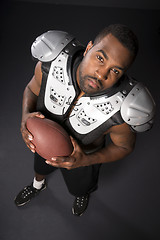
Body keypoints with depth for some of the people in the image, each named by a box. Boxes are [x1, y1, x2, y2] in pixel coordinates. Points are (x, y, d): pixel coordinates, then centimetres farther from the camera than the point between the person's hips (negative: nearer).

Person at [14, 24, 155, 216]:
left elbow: (124, 146, -18)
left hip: (83, 157, -2)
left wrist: (86, 160, -33)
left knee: (80, 187, 33)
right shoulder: (52, 63, -34)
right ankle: (38, 185, 76)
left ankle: (83, 195, 74)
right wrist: (26, 115, -33)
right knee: (40, 167, 37)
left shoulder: (121, 112, -40)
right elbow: (32, 89, -12)